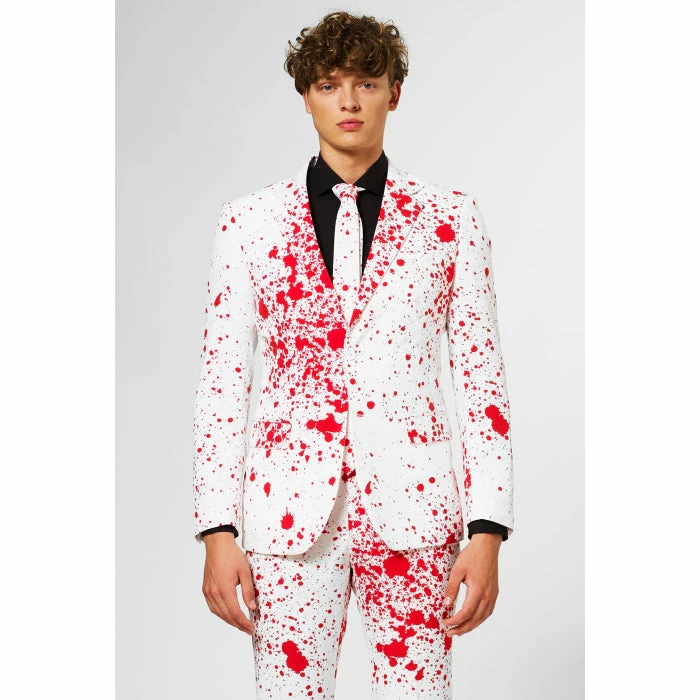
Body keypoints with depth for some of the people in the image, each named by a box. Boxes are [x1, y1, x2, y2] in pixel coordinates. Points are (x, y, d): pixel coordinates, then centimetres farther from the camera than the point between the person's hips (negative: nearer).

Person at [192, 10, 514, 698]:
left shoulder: (450, 218, 5)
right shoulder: (249, 221, 5)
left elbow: (481, 379, 4)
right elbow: (222, 381, 5)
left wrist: (487, 531, -3)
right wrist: (217, 532, -1)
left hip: (410, 510, 0)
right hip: (289, 512, 1)